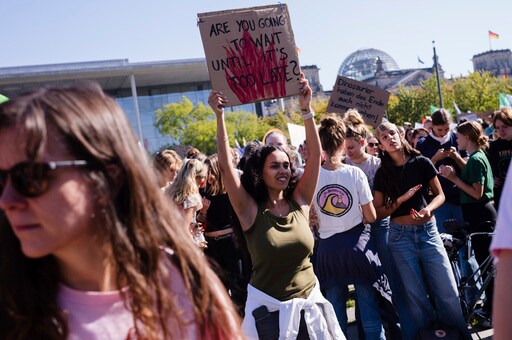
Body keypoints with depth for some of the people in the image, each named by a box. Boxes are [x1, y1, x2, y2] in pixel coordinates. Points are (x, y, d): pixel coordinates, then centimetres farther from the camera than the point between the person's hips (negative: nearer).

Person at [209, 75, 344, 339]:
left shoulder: (299, 201, -2)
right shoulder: (250, 210, -9)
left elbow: (315, 154, -8)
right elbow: (225, 165, -18)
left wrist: (306, 109, -15)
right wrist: (220, 116, -22)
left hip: (308, 303, 3)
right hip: (269, 308, -3)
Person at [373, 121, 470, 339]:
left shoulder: (421, 162, 1)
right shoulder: (382, 174, 2)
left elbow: (440, 194, 7)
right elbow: (378, 213, 1)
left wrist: (428, 209, -13)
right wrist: (402, 199, -12)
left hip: (428, 231, 0)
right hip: (401, 235, 0)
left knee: (447, 290, 1)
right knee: (416, 294, 4)